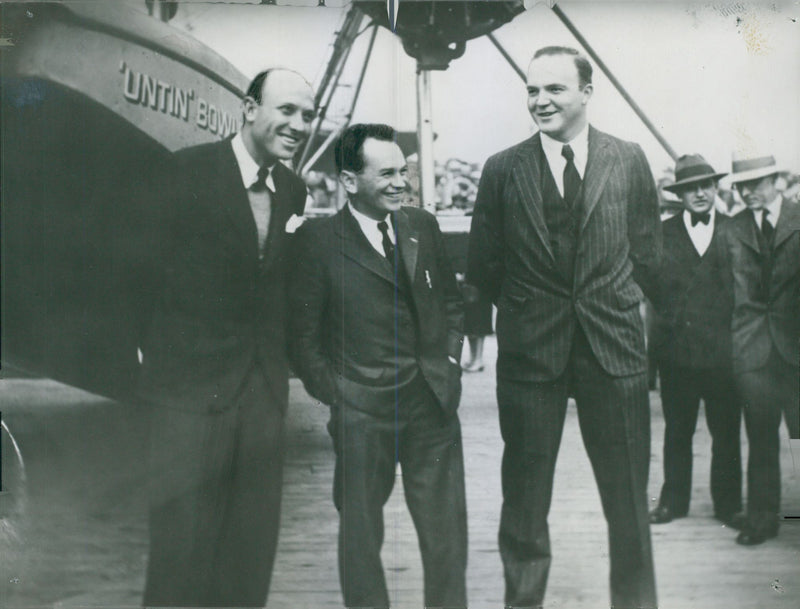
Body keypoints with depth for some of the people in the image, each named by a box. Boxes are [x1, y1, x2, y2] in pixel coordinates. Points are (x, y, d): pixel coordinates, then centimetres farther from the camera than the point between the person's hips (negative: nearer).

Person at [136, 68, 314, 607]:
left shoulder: (294, 191, 9)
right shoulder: (190, 170, -8)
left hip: (265, 385, 5)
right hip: (192, 381, -5)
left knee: (253, 539, 12)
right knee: (183, 534, 2)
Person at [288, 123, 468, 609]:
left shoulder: (424, 226, 8)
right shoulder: (317, 240, -7)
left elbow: (451, 302, 18)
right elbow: (303, 334, -4)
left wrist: (448, 361, 7)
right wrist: (335, 392, -8)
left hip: (433, 402, 4)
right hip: (361, 410, -4)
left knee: (447, 529, 10)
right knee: (360, 531, 10)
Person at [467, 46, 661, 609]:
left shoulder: (630, 161, 3)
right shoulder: (502, 170, 2)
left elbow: (647, 257, 9)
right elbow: (483, 267, 7)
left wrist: (610, 306, 11)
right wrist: (526, 309, 10)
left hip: (614, 348, 0)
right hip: (529, 352, 0)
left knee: (628, 498, 7)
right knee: (525, 495, 8)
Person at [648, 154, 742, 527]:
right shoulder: (663, 233, 4)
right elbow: (651, 288, 0)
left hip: (722, 351, 0)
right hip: (676, 350, 0)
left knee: (726, 433, 7)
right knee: (676, 432, 11)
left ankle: (728, 504, 20)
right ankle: (673, 500, 23)